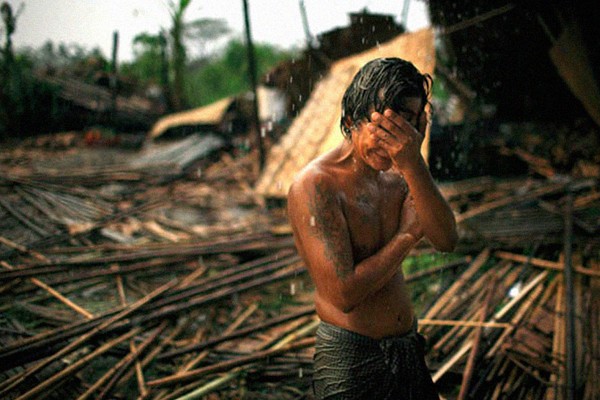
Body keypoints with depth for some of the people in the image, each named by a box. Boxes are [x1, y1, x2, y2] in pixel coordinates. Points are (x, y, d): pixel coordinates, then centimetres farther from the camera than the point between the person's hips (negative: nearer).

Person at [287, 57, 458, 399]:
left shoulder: (397, 176, 3)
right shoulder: (315, 186, -19)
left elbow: (446, 241, -12)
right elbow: (344, 294, -26)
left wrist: (414, 166, -25)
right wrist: (408, 234, -13)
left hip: (409, 347, 7)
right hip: (351, 358, -7)